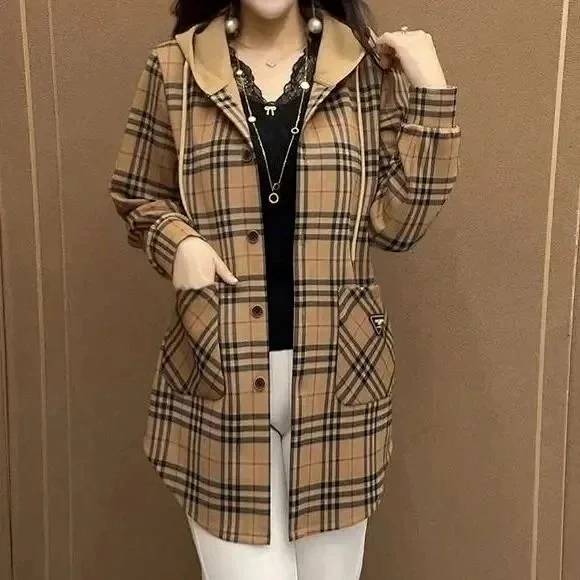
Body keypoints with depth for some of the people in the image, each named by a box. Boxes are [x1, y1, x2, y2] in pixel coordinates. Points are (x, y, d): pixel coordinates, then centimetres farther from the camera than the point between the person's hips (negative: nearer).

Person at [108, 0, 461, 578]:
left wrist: (429, 92, -8)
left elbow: (396, 221, -2)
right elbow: (136, 196, 12)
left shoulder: (368, 68, 2)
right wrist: (178, 238, -9)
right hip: (221, 367, -1)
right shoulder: (174, 68, 2)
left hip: (335, 366, 1)